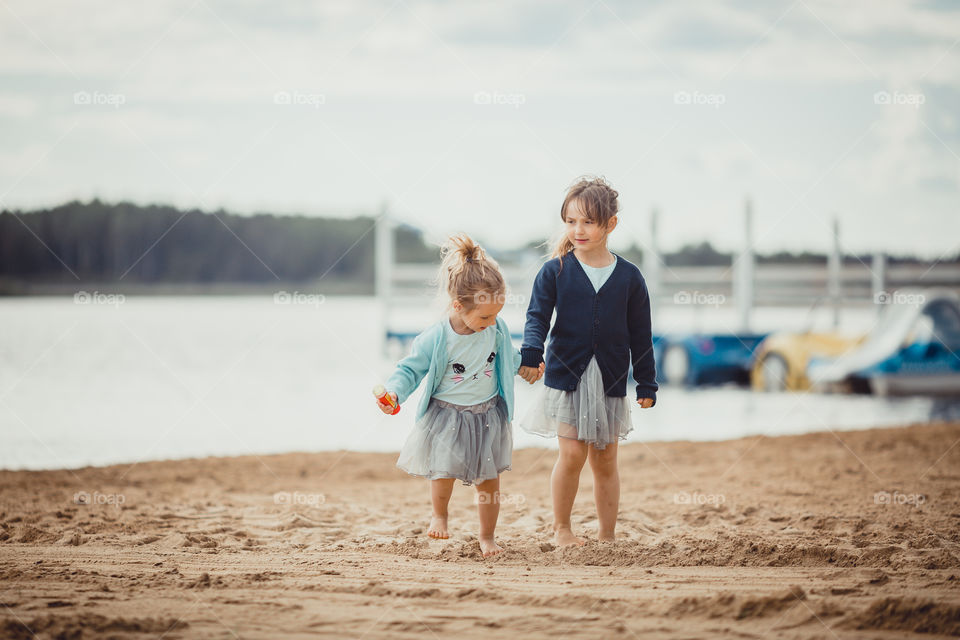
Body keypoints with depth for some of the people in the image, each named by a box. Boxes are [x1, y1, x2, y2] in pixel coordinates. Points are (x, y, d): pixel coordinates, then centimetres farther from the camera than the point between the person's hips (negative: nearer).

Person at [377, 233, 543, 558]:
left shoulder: (497, 329, -5)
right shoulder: (435, 338, -19)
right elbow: (411, 369, -13)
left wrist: (526, 368, 10)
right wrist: (394, 392, -28)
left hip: (487, 415, 4)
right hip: (446, 416, -3)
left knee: (488, 480, 7)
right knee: (444, 472, -14)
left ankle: (487, 536, 23)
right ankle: (439, 515, 18)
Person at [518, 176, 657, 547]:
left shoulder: (628, 277, 2)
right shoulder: (555, 271, -1)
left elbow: (640, 335, 6)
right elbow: (537, 316, -6)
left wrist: (646, 384, 6)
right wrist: (531, 353, -25)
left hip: (610, 380, 2)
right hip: (566, 376, -1)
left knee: (605, 460, 7)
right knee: (572, 454, -8)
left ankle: (608, 536, 17)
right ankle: (561, 528, 11)